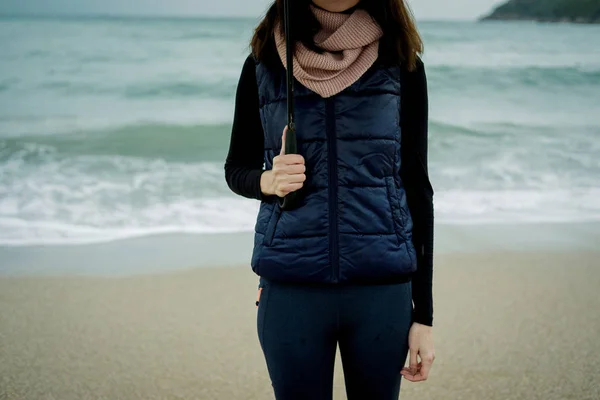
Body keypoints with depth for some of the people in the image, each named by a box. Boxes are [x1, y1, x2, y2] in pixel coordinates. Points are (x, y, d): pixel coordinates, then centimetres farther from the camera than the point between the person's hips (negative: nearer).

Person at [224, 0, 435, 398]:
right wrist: (267, 181, -13)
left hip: (382, 289, 0)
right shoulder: (264, 63, 0)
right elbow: (236, 168, 12)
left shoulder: (400, 63, -1)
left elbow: (417, 189, 2)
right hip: (290, 289, 0)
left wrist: (424, 314, 1)